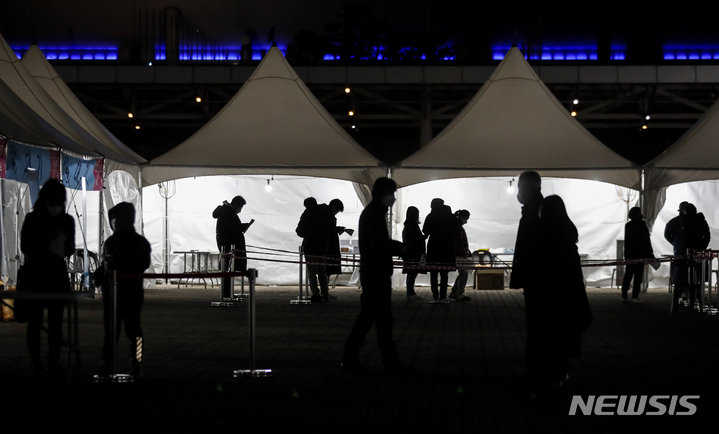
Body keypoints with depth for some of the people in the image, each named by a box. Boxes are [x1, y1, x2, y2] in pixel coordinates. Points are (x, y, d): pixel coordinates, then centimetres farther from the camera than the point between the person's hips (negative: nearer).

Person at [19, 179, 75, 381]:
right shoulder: (32, 219, -4)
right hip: (34, 274, -3)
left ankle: (54, 365, 7)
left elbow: (70, 250, 10)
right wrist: (44, 237, -20)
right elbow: (24, 246, -6)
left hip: (57, 274, 3)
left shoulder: (67, 221, 5)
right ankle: (36, 366, 2)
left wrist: (66, 246, -13)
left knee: (56, 322, 2)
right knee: (35, 322, -2)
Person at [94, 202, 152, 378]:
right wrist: (99, 275, -3)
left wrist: (119, 264, -21)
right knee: (110, 329, 8)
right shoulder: (110, 242, 12)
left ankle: (137, 365, 2)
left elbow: (143, 264, -14)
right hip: (111, 291, 5)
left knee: (133, 328, -2)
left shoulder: (139, 242, -4)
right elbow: (105, 265, 18)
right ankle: (107, 362, 13)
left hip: (131, 292, -5)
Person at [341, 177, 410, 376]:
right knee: (383, 320, -4)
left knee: (367, 317, 11)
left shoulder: (371, 212, 16)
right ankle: (391, 365, 2)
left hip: (372, 272, 10)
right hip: (377, 274, -10)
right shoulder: (375, 213, -16)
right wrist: (402, 249, -10)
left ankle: (350, 360, 13)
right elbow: (380, 246, -22)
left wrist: (399, 246, 7)